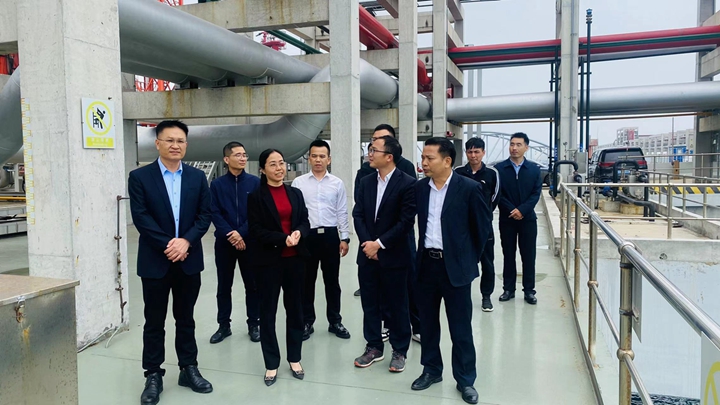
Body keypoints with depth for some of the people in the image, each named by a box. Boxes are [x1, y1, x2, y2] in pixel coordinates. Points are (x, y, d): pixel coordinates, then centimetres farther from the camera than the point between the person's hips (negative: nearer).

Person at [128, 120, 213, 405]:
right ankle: (153, 376, 21)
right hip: (155, 260, -2)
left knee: (185, 318, 13)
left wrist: (185, 241, -14)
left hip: (189, 259, 2)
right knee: (154, 321, 8)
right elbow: (141, 217, -10)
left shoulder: (197, 177, 6)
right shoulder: (139, 177, -2)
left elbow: (205, 215, 0)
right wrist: (168, 245, -16)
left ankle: (189, 369, 25)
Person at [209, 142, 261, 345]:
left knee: (252, 284, 7)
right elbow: (214, 213, -3)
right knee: (224, 286, 10)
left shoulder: (255, 182, 0)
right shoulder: (217, 184, 2)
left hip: (249, 241, 0)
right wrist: (230, 234, -15)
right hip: (224, 242, 1)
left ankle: (254, 324, 20)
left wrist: (241, 233, -15)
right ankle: (224, 325, 22)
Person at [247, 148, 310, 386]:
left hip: (295, 259, 4)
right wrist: (283, 239, -20)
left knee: (295, 308, 11)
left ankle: (295, 358, 26)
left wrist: (299, 233, -14)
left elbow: (305, 222, 8)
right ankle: (271, 364, 18)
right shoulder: (256, 196, -4)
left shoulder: (296, 193, 9)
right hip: (269, 261, -4)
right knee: (268, 311, 5)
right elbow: (256, 230, -10)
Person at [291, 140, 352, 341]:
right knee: (307, 281, 9)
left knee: (332, 281, 10)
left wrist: (345, 238, 0)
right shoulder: (298, 183, 0)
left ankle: (335, 322, 24)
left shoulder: (337, 183, 3)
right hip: (307, 236, 0)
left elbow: (342, 213, 4)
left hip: (330, 235, 1)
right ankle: (307, 322, 23)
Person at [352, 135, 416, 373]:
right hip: (367, 254, 5)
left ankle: (399, 351, 24)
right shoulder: (366, 182, 7)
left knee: (397, 305, 8)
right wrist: (367, 242, -9)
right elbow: (358, 215, 5)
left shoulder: (407, 184, -11)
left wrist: (379, 244, -15)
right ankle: (374, 347, 28)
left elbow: (406, 222, -15)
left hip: (393, 256, -5)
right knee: (369, 304, 12)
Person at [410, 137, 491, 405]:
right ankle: (431, 370, 33)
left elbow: (483, 225, -1)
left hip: (455, 265, -4)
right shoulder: (420, 187, 2)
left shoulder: (469, 188, -10)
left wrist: (471, 257, 2)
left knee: (460, 327, 7)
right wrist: (420, 253, 11)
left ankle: (465, 380, 23)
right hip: (425, 263, 4)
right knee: (427, 322, 15)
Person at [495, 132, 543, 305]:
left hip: (528, 218, 1)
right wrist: (512, 210, -14)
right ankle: (508, 289, 17)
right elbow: (498, 193, -4)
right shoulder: (499, 168, -1)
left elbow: (536, 193, -3)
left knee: (528, 256, 5)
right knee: (508, 255, 8)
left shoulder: (534, 169, 3)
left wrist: (522, 210, -16)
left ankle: (529, 290, 15)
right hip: (507, 219, 0)